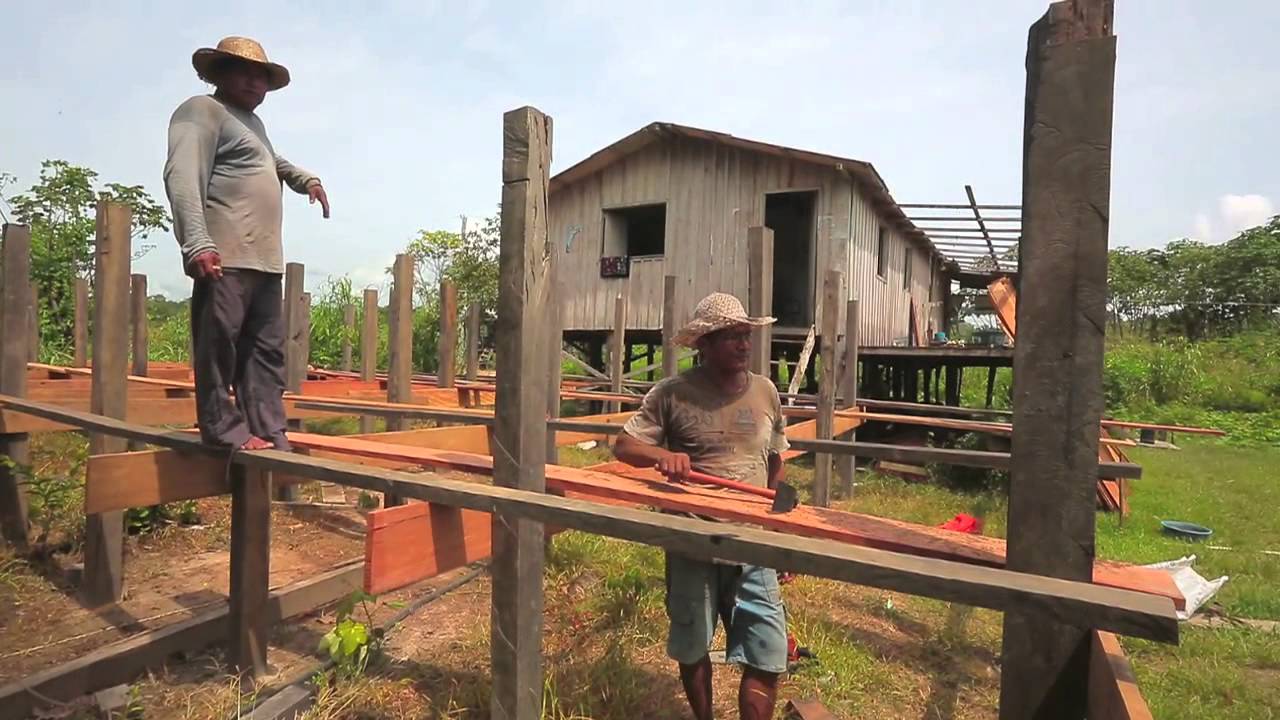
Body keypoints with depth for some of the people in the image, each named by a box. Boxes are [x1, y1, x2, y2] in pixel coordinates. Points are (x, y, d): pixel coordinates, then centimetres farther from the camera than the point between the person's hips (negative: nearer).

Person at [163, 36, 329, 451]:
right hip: (225, 256, -9)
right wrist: (197, 243, -28)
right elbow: (182, 176, -15)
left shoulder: (253, 122, 29)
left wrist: (305, 179, 34)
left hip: (264, 258, 9)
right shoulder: (202, 110, 2)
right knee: (219, 344, -7)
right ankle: (223, 430, -2)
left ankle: (270, 436, 9)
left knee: (266, 351, 6)